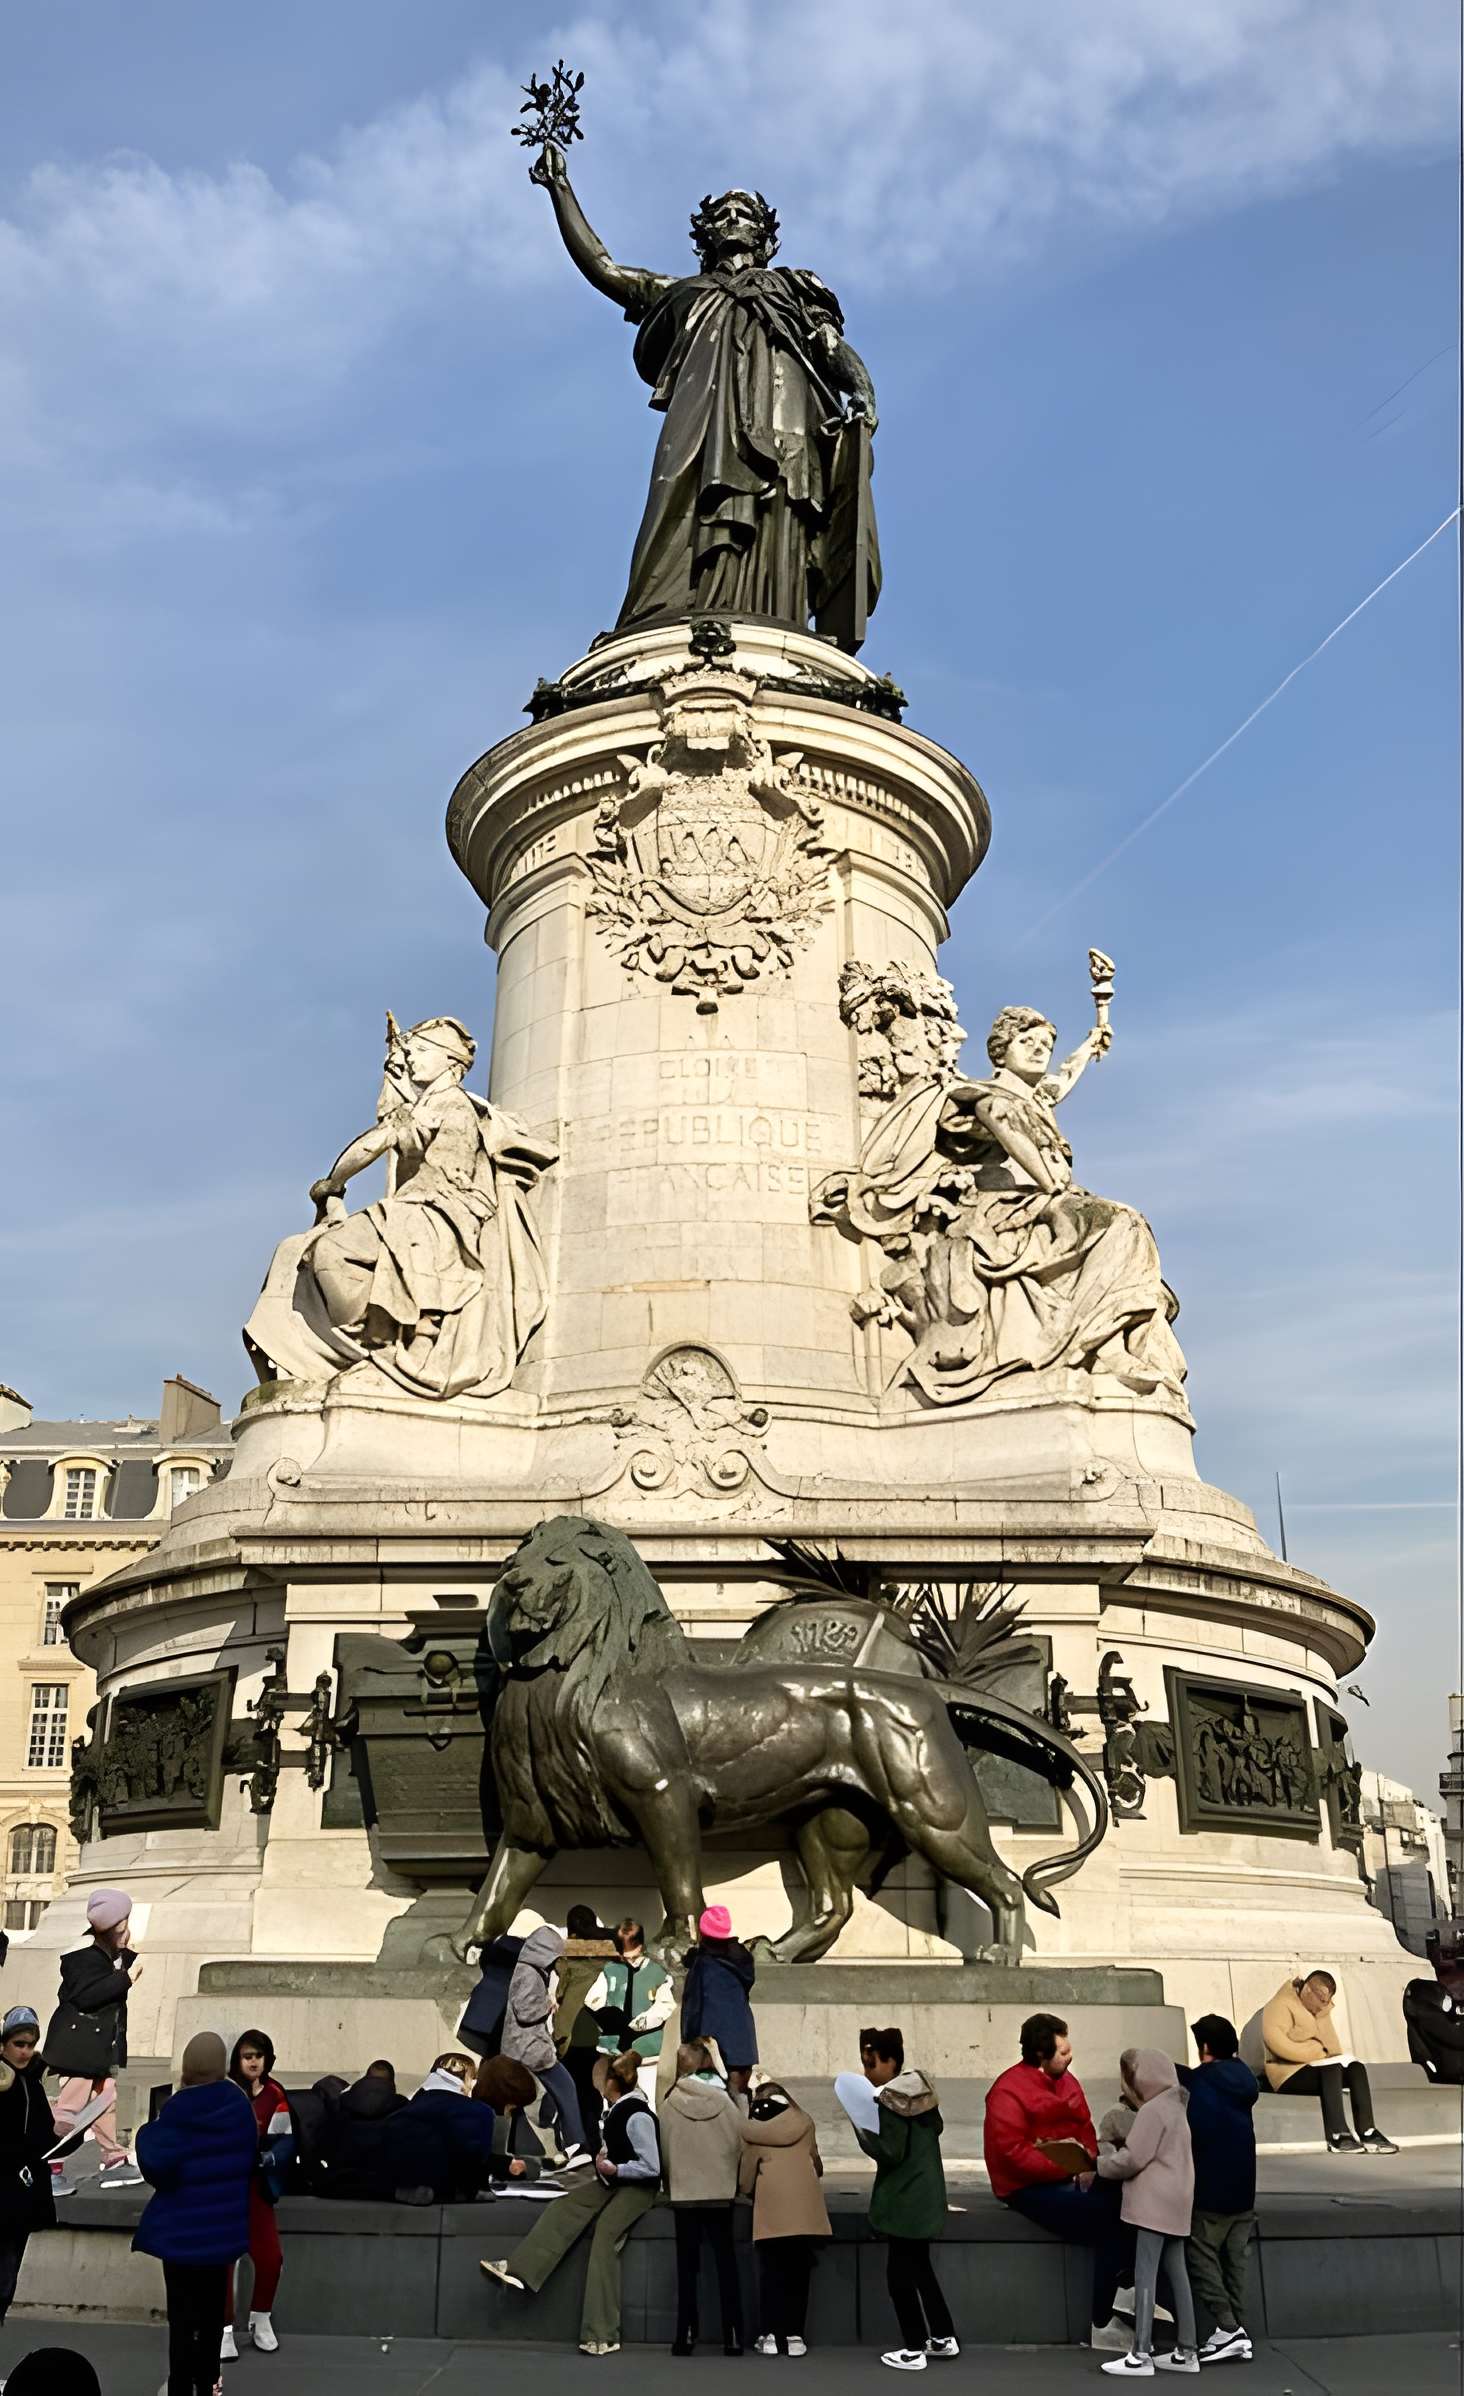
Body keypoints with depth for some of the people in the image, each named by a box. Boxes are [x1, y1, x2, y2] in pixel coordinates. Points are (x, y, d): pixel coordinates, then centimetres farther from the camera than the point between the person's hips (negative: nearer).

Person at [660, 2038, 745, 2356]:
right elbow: (739, 2145, -3)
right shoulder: (725, 2102, -8)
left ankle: (686, 2335, 8)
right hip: (720, 2193, 0)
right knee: (725, 2263, 8)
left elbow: (665, 2150, -2)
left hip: (684, 2194, 0)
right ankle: (732, 2336, 7)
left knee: (687, 2265, 9)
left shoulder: (670, 2104, -9)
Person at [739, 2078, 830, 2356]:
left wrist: (747, 2190, 28)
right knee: (798, 2272, 5)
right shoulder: (803, 2122, 13)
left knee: (771, 2271, 5)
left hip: (770, 2207, -1)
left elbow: (746, 2172, 9)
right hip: (802, 2206, 1)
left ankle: (771, 2335, 3)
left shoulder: (751, 2128, 9)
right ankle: (794, 2334, 1)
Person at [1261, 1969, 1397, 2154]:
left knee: (1356, 2068, -15)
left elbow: (1331, 2043, 15)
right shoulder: (1281, 2006, -9)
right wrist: (1316, 2052, -20)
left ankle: (1368, 2134, -24)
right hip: (1290, 2072, -8)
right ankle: (1338, 2136, -39)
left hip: (1319, 2065, 8)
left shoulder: (1322, 2012, 18)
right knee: (1331, 2069, -32)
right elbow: (1276, 2042, -24)